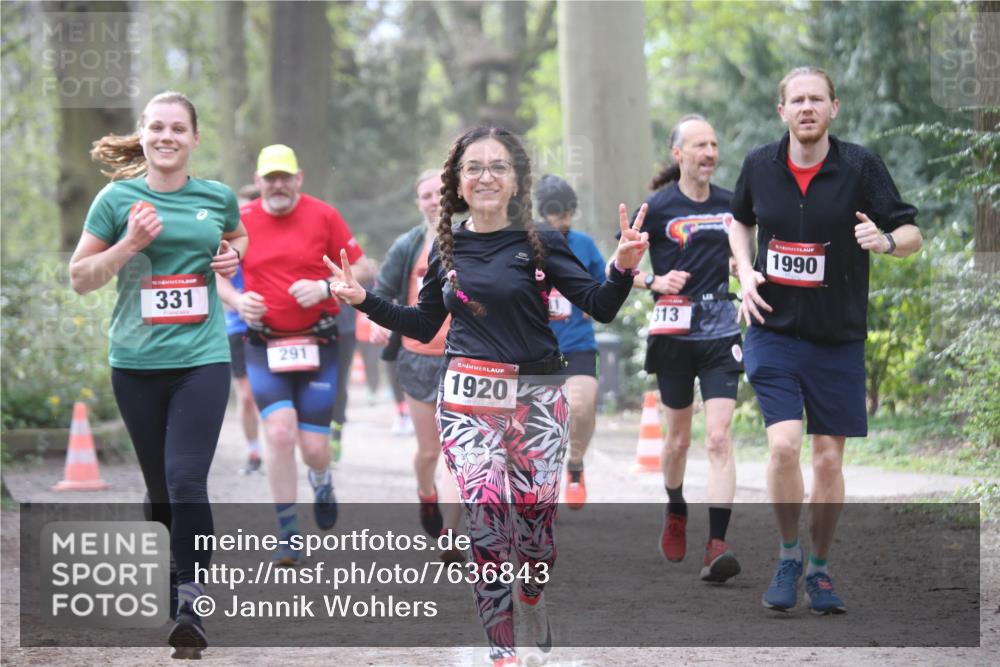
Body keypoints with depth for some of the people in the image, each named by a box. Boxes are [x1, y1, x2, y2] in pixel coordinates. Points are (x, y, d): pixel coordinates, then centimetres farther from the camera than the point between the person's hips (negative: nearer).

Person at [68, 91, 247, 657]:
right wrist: (130, 243, -12)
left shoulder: (218, 197, 5)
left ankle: (192, 606, -14)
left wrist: (233, 255, 5)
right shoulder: (118, 198, 0)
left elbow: (237, 237, 28)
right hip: (137, 362, 1)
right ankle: (165, 584, 29)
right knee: (160, 488, 10)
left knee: (186, 481, -16)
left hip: (202, 359, -1)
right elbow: (80, 277, 3)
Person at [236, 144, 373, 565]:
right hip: (264, 347, 0)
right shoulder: (241, 220, 2)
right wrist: (238, 301, -5)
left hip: (317, 347, 0)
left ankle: (321, 482, 39)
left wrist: (323, 288, -15)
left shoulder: (323, 216, -2)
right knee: (280, 433, -17)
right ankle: (287, 535, -4)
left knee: (314, 447, -2)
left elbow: (360, 270, 2)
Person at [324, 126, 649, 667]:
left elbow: (601, 307, -6)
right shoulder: (447, 247, 7)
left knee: (534, 516, 0)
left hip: (535, 397, -1)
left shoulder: (539, 242, -2)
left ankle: (534, 612, 29)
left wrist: (624, 267, -23)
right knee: (485, 517, -11)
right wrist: (364, 300, 11)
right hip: (468, 398, 1)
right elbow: (424, 324, 19)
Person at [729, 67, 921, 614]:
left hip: (838, 340, 0)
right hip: (773, 331, 0)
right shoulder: (759, 165, 0)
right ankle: (788, 555, 4)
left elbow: (912, 233, -5)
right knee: (784, 442, -17)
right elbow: (740, 220, 19)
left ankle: (819, 569, 22)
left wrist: (886, 241, -28)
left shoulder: (861, 166, -7)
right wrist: (745, 272, 2)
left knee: (829, 458, 3)